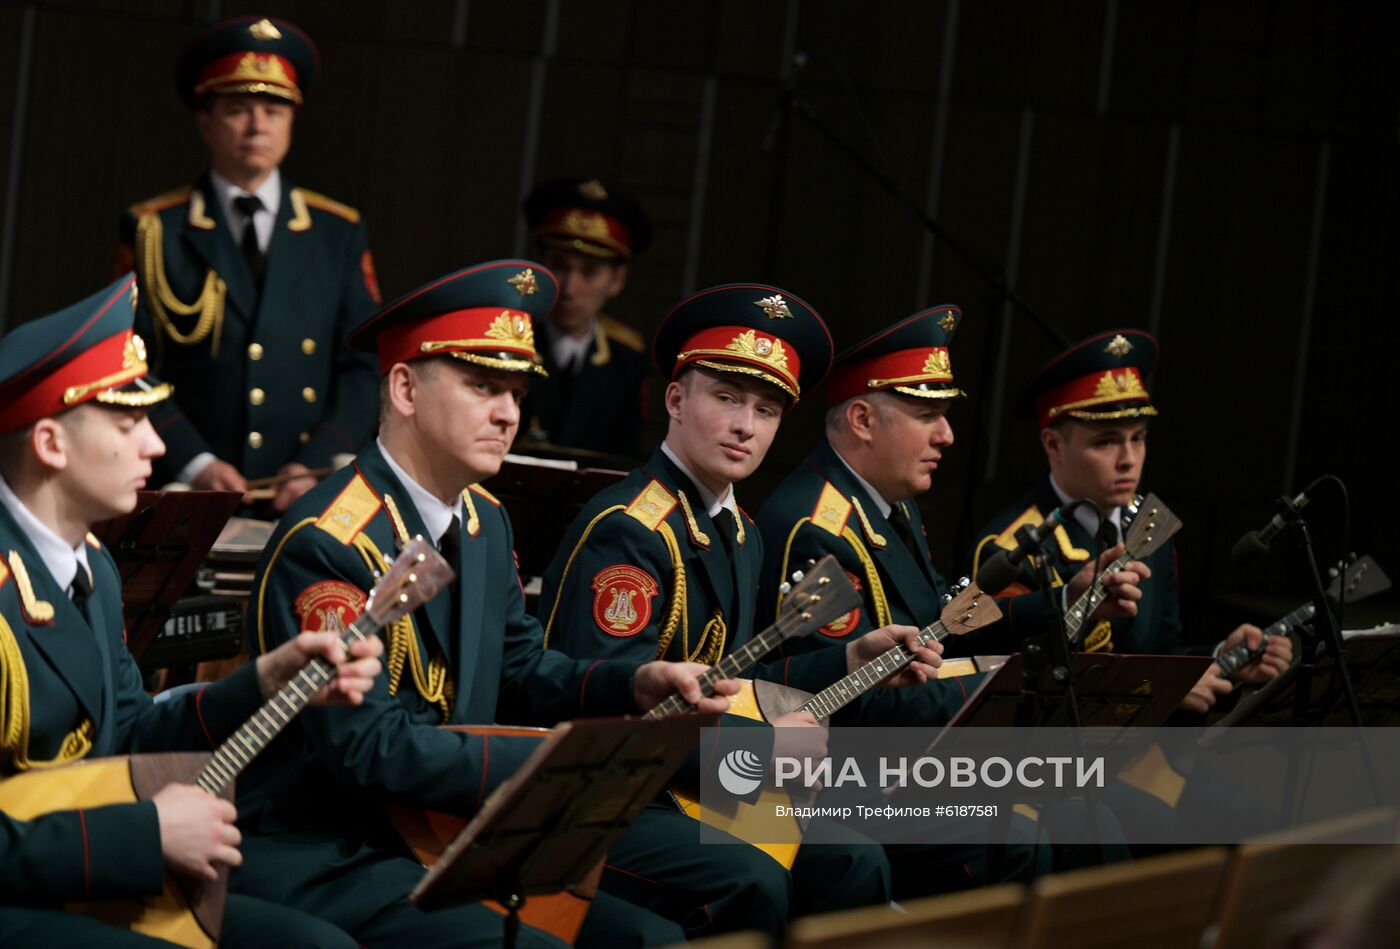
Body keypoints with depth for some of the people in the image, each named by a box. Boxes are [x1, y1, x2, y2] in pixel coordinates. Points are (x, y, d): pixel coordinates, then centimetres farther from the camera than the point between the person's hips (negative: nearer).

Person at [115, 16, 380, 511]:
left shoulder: (338, 234, 10)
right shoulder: (152, 230, 5)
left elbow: (362, 366, 7)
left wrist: (318, 464, -9)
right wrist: (193, 464, -13)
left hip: (304, 501, 1)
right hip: (184, 499, -1)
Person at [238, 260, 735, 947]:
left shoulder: (485, 523, 10)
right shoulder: (326, 543, -18)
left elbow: (518, 671, 19)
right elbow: (373, 748, -22)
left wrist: (636, 685, 0)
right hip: (322, 862, -9)